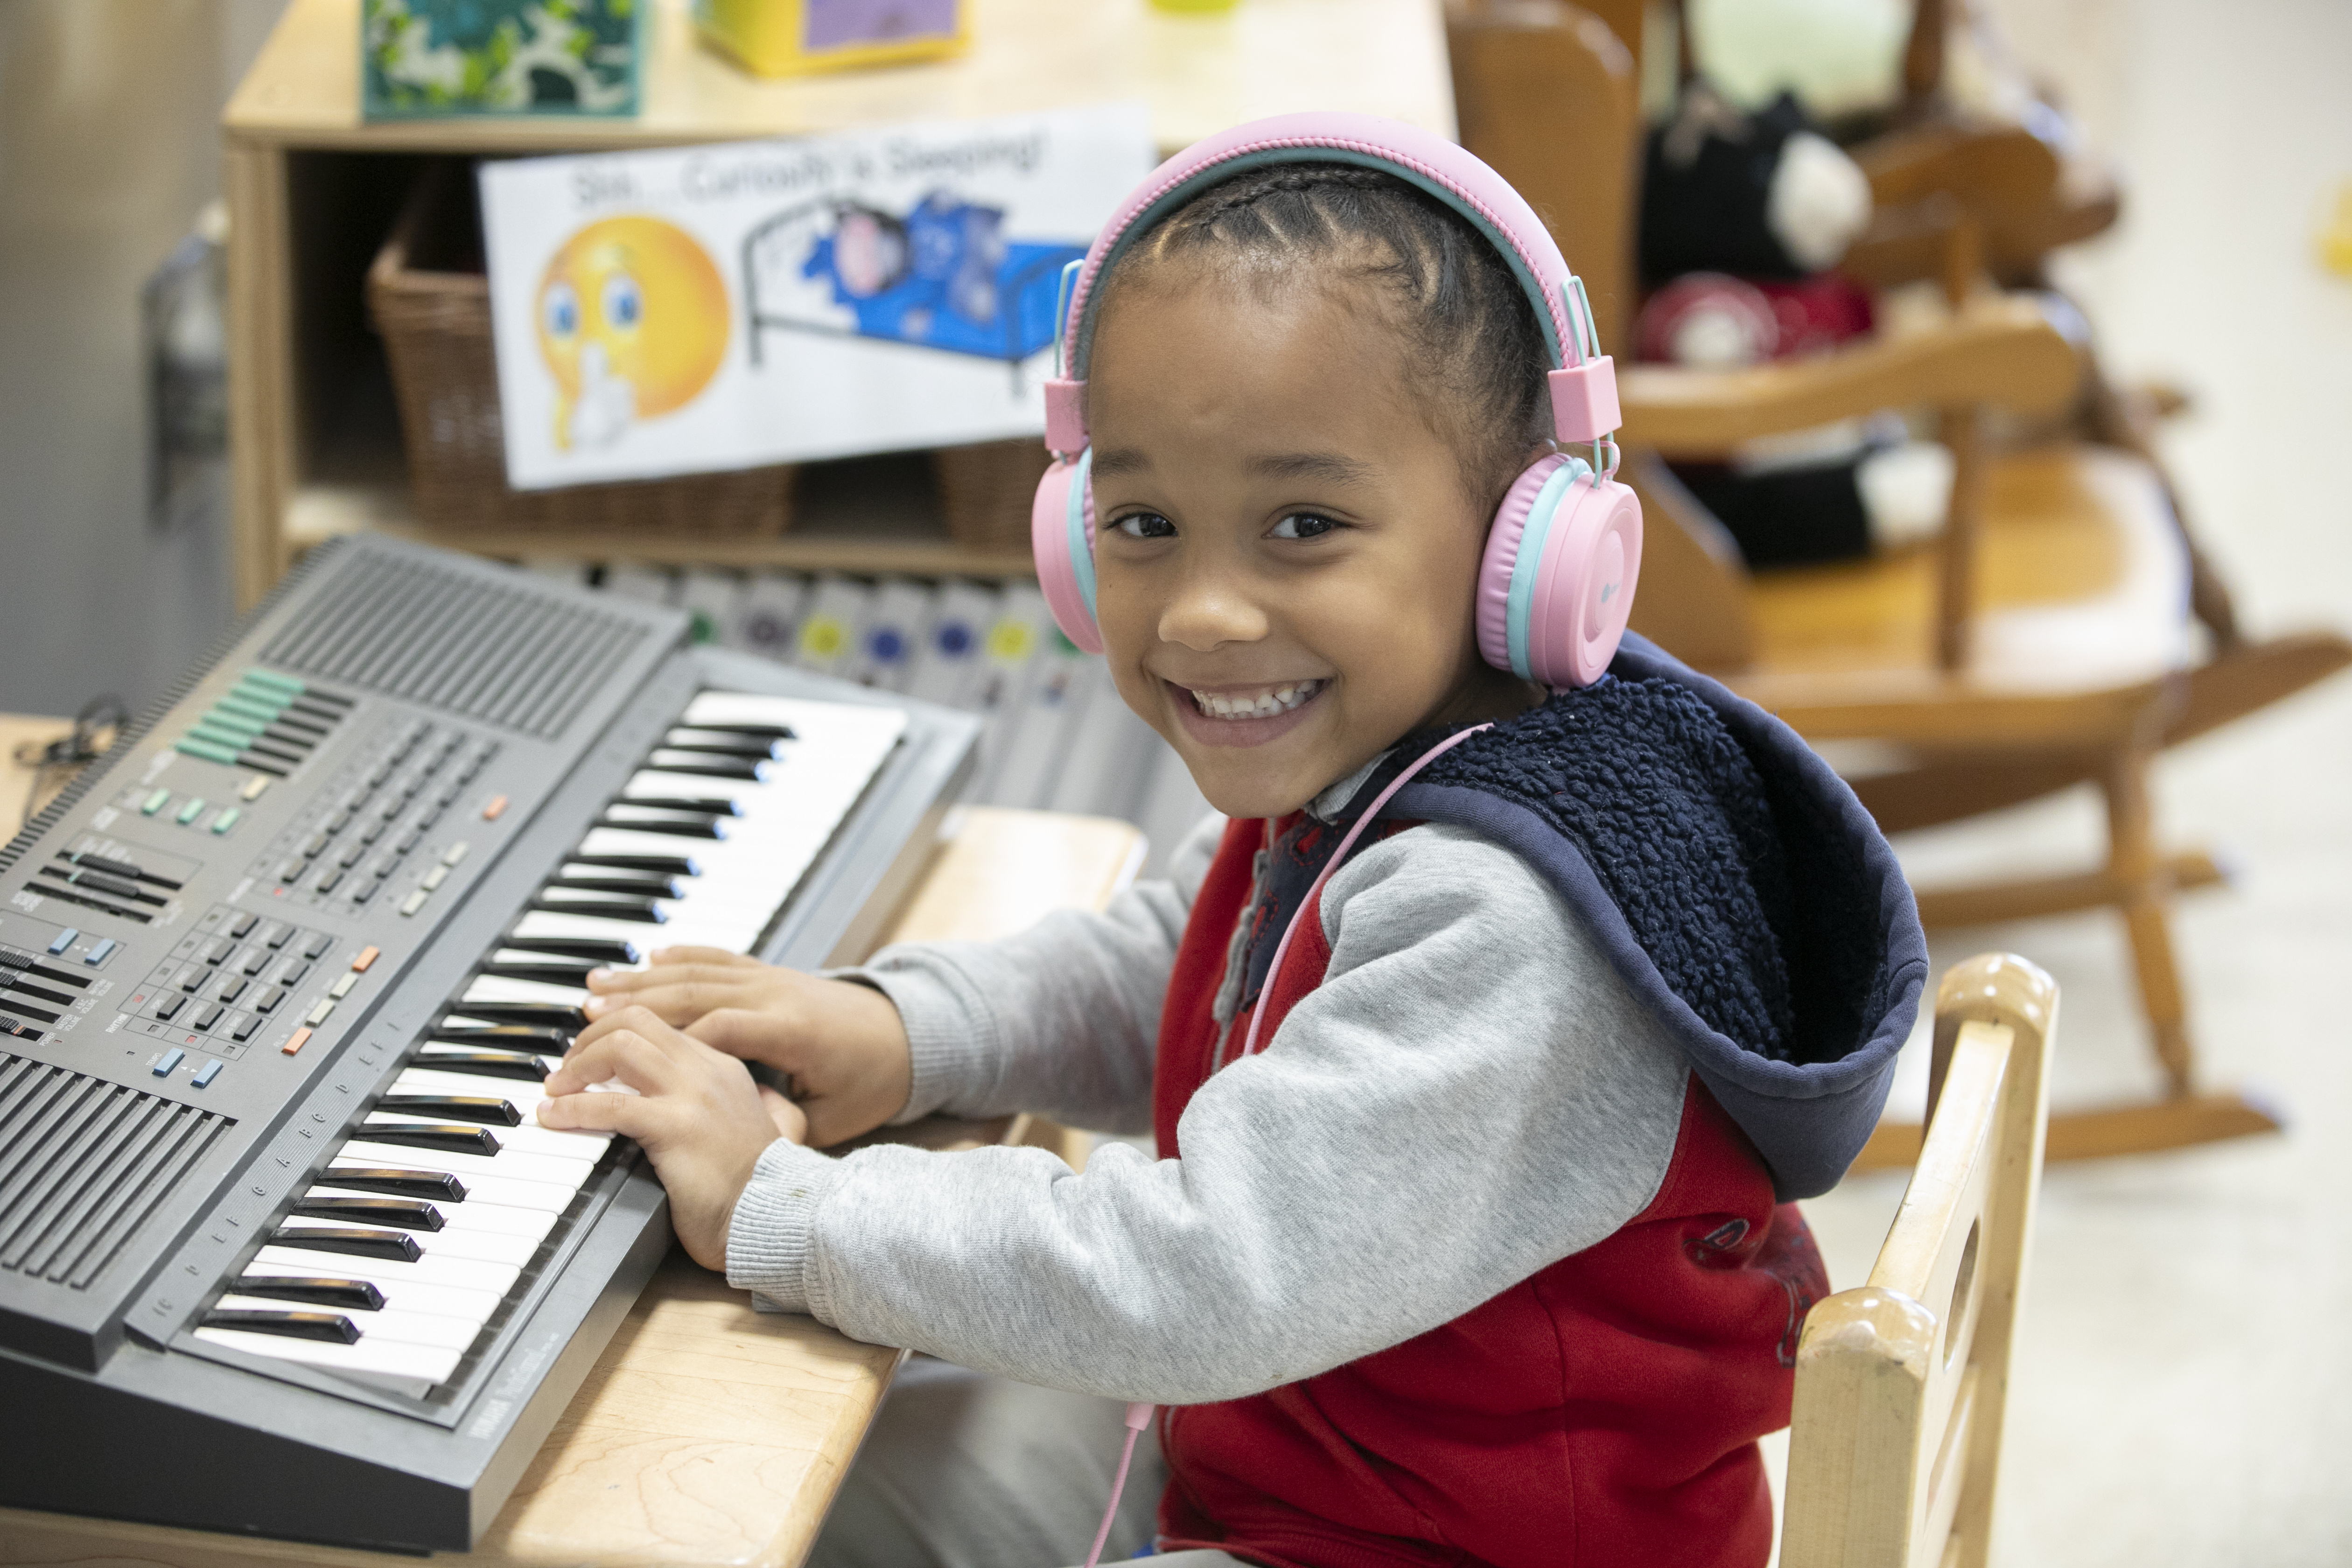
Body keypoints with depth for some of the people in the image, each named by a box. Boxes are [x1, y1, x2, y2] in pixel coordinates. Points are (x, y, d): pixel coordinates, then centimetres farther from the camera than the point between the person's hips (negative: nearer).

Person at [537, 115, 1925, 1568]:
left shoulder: (1507, 930, -33)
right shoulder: (1338, 773, -3)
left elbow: (1208, 1286, -35)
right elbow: (1159, 977, 16)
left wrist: (778, 1205, -26)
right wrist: (906, 1025, -2)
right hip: (1235, 1444, 9)